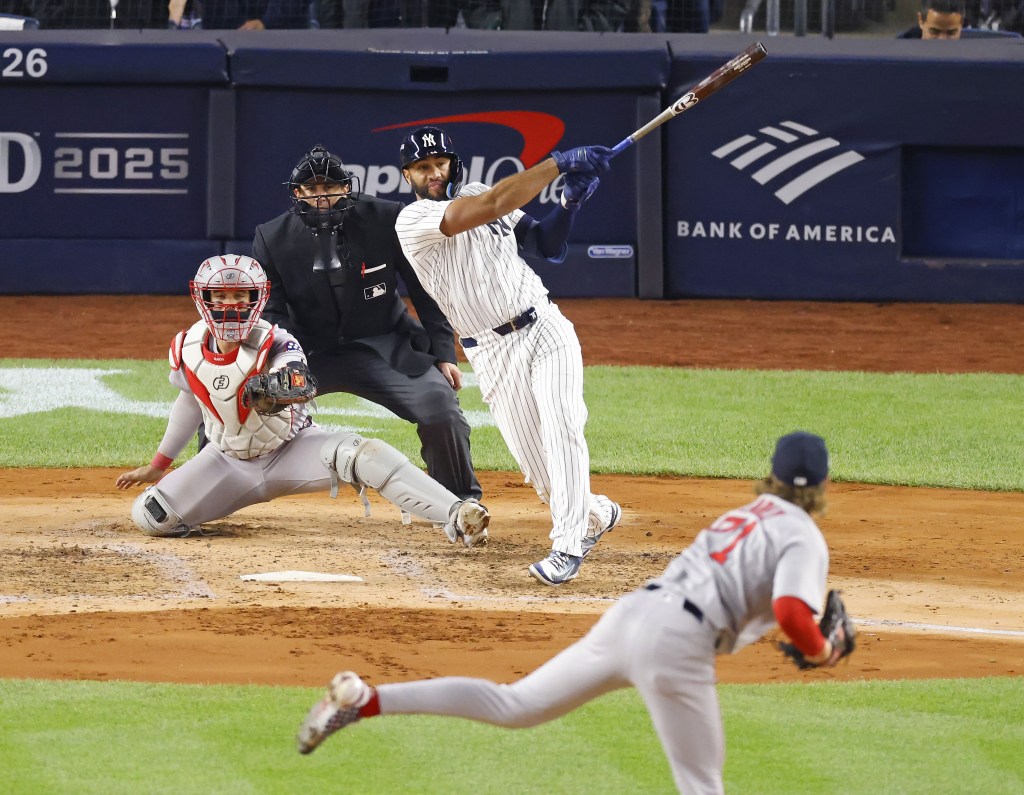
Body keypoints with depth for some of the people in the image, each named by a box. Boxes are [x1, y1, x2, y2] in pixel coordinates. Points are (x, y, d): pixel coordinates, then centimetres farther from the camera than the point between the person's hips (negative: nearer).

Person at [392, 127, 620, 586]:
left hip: (544, 328, 2)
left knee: (562, 430, -19)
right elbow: (495, 204, -21)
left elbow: (547, 246, 11)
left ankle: (568, 547, -19)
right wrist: (560, 162, -21)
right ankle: (596, 515, 30)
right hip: (494, 354, -2)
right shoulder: (412, 222, -9)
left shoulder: (477, 194, 9)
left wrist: (570, 202, -8)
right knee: (537, 468, 0)